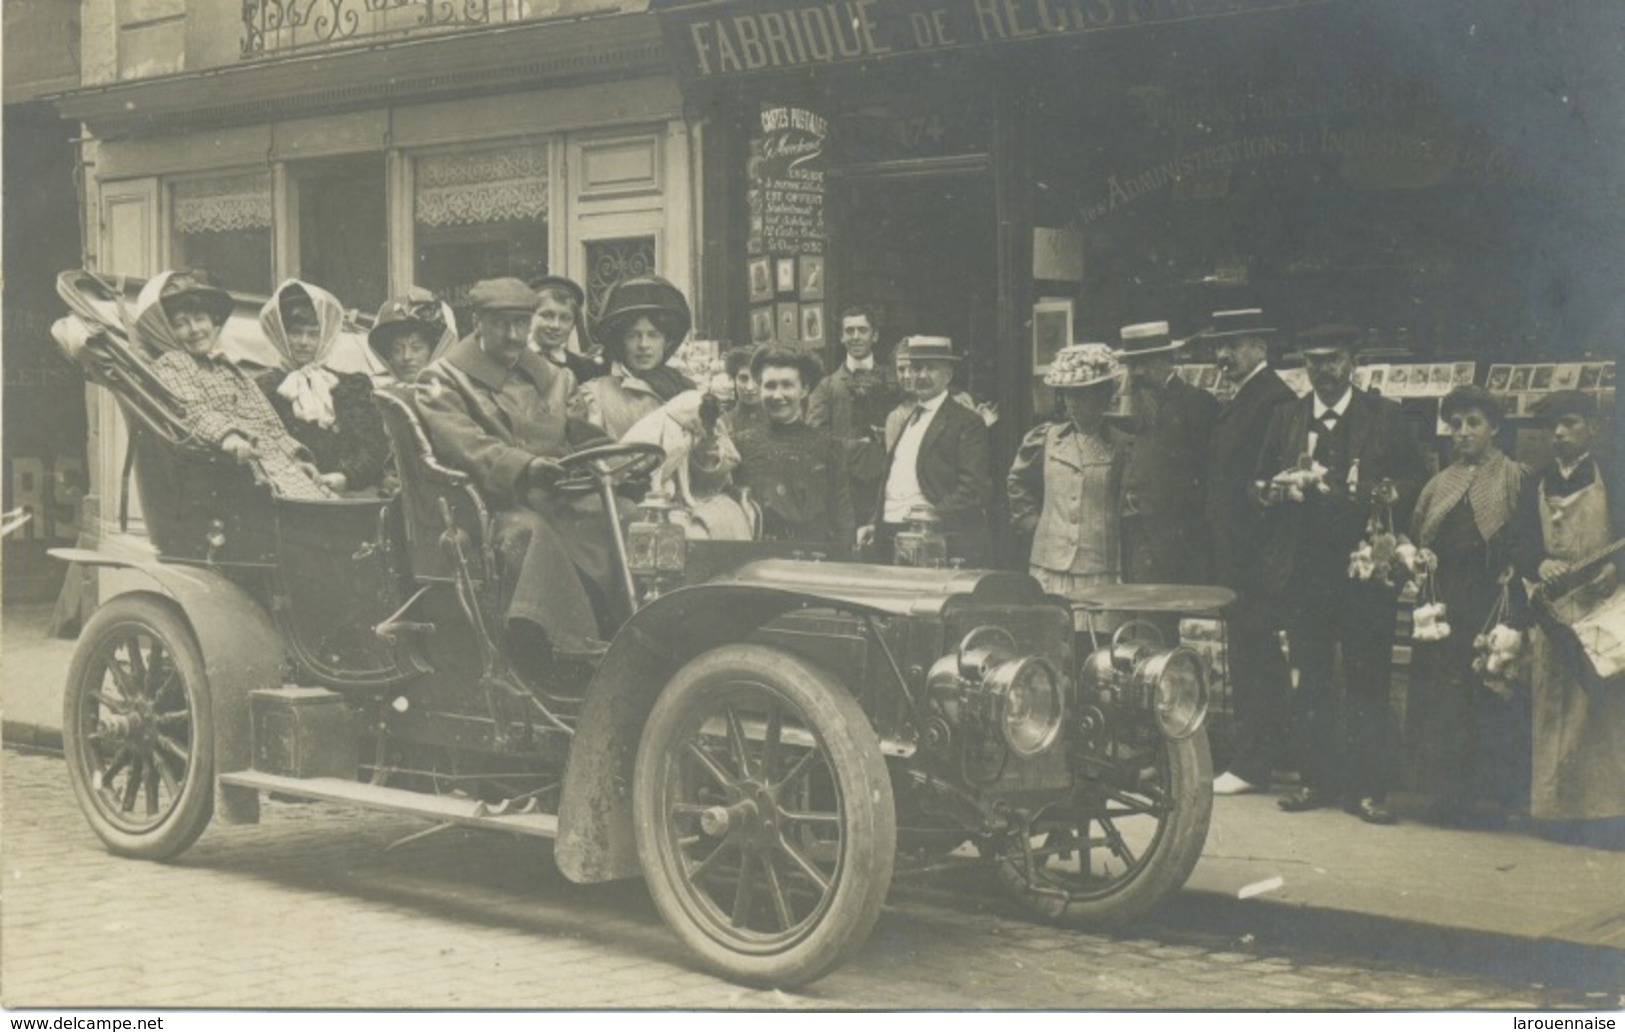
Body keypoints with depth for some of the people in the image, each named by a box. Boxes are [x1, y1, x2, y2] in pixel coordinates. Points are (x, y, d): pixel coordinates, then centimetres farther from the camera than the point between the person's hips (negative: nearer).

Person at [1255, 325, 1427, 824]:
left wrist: (1395, 493, -14)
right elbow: (1260, 481, 17)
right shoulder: (1285, 419, 14)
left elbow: (1416, 476, 6)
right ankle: (1318, 778, 17)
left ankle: (1367, 788, 3)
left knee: (1367, 681, -2)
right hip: (1303, 570, 3)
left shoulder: (1385, 416, 7)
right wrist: (1273, 492, -5)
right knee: (1311, 679, 8)